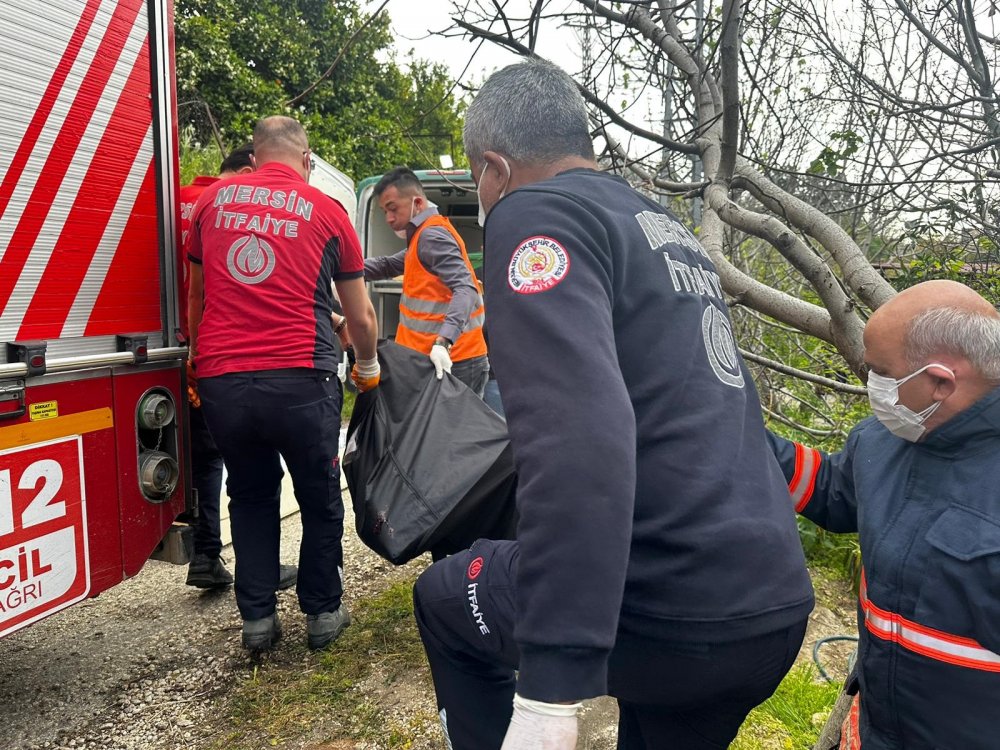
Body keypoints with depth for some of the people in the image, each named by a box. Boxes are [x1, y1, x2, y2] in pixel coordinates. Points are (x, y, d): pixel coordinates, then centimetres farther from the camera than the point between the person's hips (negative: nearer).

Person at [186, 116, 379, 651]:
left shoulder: (213, 199, 13)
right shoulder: (326, 211, 6)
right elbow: (361, 316, 11)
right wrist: (369, 366, 30)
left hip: (220, 380, 3)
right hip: (298, 379, -3)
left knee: (250, 495, 21)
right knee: (319, 497, 16)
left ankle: (257, 618, 23)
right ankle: (322, 612, 26)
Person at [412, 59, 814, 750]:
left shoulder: (537, 211, -10)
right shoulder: (666, 227, 16)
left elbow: (577, 435, -26)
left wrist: (550, 687, -27)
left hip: (671, 612, -8)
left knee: (443, 596, 18)